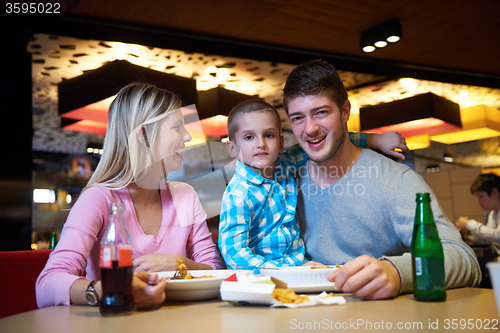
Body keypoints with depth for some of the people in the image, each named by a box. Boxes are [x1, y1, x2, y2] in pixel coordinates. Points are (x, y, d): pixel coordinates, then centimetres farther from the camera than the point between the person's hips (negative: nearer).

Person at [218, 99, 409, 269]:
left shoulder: (283, 165, 2)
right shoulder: (238, 195, -16)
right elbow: (233, 251, -20)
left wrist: (375, 140, 16)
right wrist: (288, 270, -28)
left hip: (300, 264, 7)